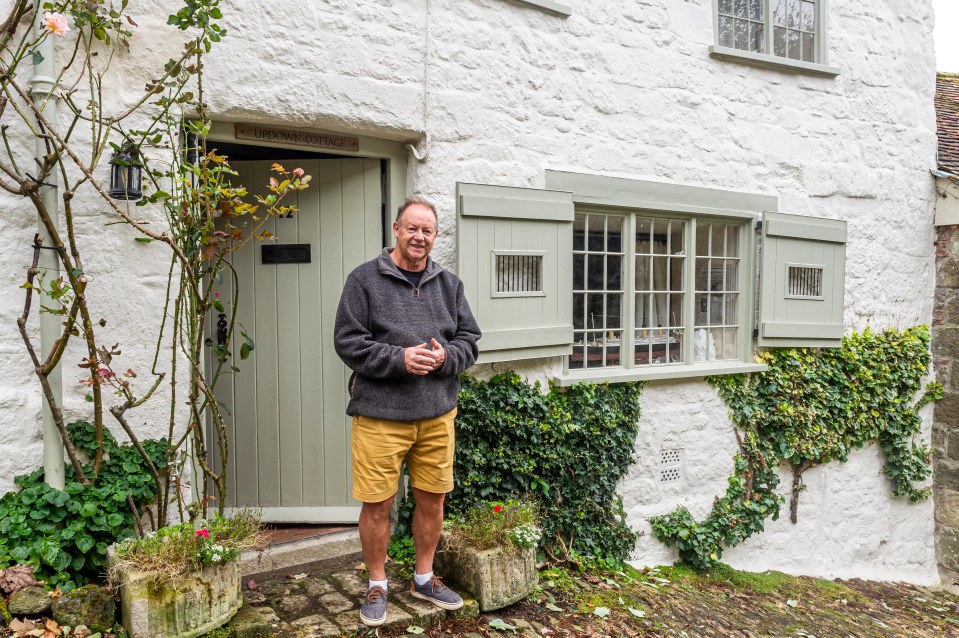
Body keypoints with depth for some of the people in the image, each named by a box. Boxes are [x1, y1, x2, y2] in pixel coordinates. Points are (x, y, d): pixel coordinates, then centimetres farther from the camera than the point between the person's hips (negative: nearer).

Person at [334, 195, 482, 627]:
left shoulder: (449, 284, 10)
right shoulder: (365, 279, -3)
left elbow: (469, 339, 11)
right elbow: (348, 342, -8)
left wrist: (445, 357, -11)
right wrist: (399, 359, -19)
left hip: (437, 414, 4)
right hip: (380, 414, -4)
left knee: (432, 499, 13)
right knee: (377, 504, 5)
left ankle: (423, 578, 34)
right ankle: (377, 585, 27)